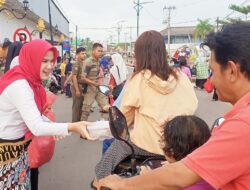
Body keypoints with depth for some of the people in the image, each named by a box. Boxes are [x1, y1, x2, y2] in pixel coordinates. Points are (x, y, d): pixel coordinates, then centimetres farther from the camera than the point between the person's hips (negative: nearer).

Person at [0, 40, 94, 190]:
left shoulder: (29, 80, 2)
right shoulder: (19, 84, -28)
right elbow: (37, 127, -36)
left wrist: (52, 126, -4)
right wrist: (73, 127, -43)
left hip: (18, 146, 9)